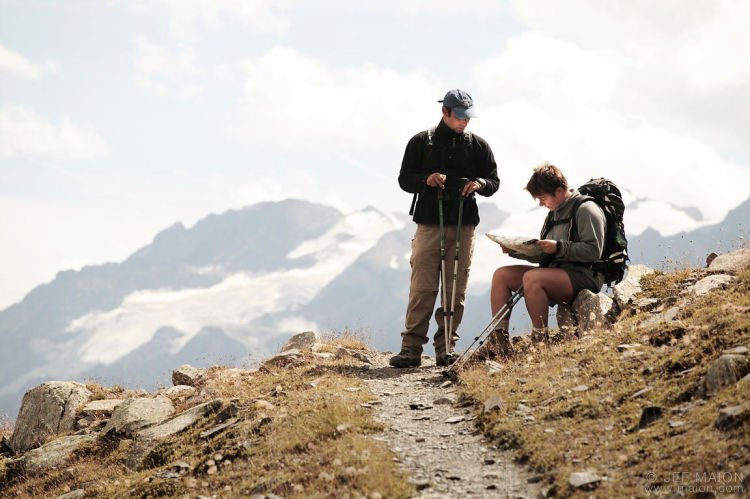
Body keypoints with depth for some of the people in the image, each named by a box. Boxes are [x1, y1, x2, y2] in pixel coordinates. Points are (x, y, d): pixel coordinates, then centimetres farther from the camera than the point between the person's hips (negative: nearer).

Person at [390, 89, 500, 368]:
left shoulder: (478, 145, 13)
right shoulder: (421, 142, 8)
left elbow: (494, 181, 15)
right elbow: (404, 179, 8)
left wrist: (481, 183, -8)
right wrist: (425, 179, -13)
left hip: (464, 225, 2)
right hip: (428, 223, -2)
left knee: (456, 289, 1)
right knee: (422, 288, -8)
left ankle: (446, 348, 7)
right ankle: (411, 349, -7)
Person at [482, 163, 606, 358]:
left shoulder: (585, 210, -7)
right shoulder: (555, 214, 20)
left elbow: (593, 251, -17)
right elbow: (543, 256, 22)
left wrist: (558, 247, -23)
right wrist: (515, 250, 7)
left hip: (583, 276, -9)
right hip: (555, 272, 9)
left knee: (532, 277, -34)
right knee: (501, 274, -2)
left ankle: (540, 340, -27)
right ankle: (499, 339, -11)